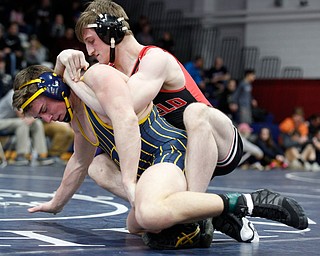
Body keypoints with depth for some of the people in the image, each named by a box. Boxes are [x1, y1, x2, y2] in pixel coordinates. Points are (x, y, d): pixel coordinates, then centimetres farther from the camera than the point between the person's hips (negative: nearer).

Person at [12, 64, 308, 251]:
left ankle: (246, 203, -30)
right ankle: (220, 214, 22)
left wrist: (129, 181, -27)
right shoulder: (76, 115, 23)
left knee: (150, 214, -39)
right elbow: (79, 163, 40)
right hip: (151, 166, 12)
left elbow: (126, 119, -24)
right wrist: (56, 203, 49)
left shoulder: (98, 76, -9)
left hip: (172, 148, -12)